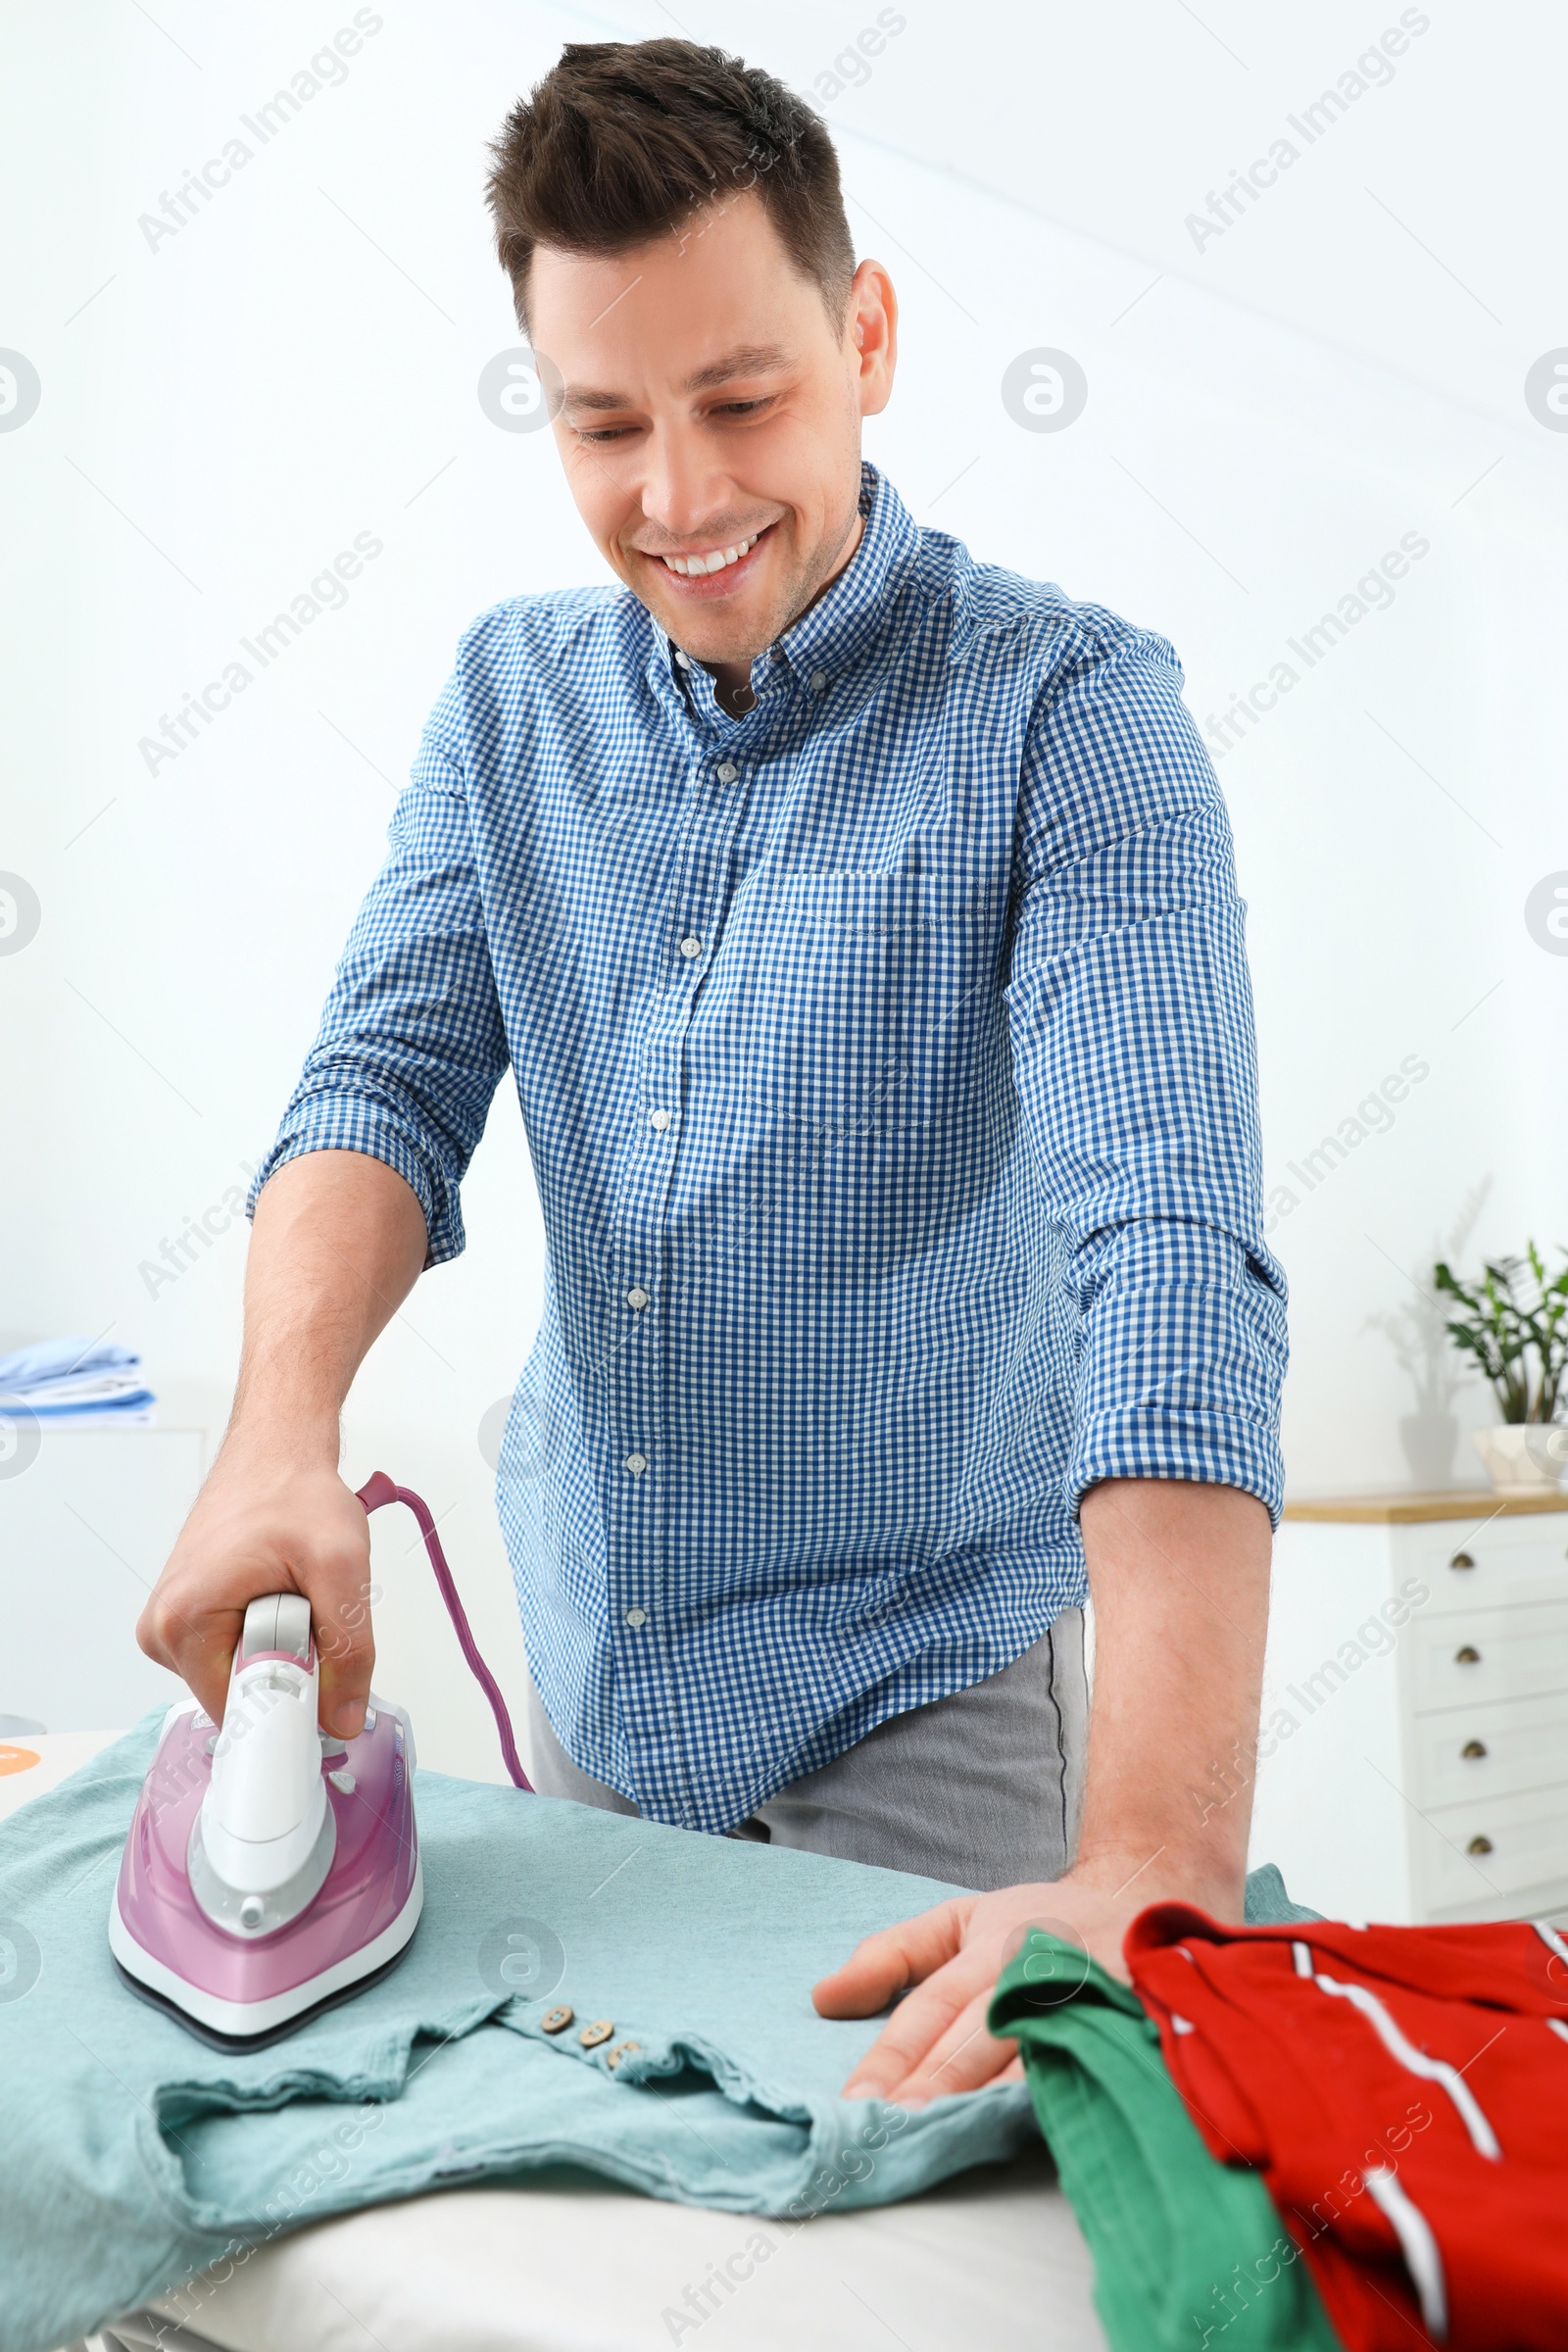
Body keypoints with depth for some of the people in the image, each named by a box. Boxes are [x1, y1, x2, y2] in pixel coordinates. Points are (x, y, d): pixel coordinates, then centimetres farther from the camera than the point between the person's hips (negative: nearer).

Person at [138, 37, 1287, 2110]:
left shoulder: (1070, 710, -18)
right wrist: (280, 1436, -27)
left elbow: (1170, 1251, -29)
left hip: (929, 1668, -4)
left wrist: (1154, 1869, -39)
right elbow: (390, 1086, -6)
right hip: (593, 1635, 5)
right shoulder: (513, 698, 0)